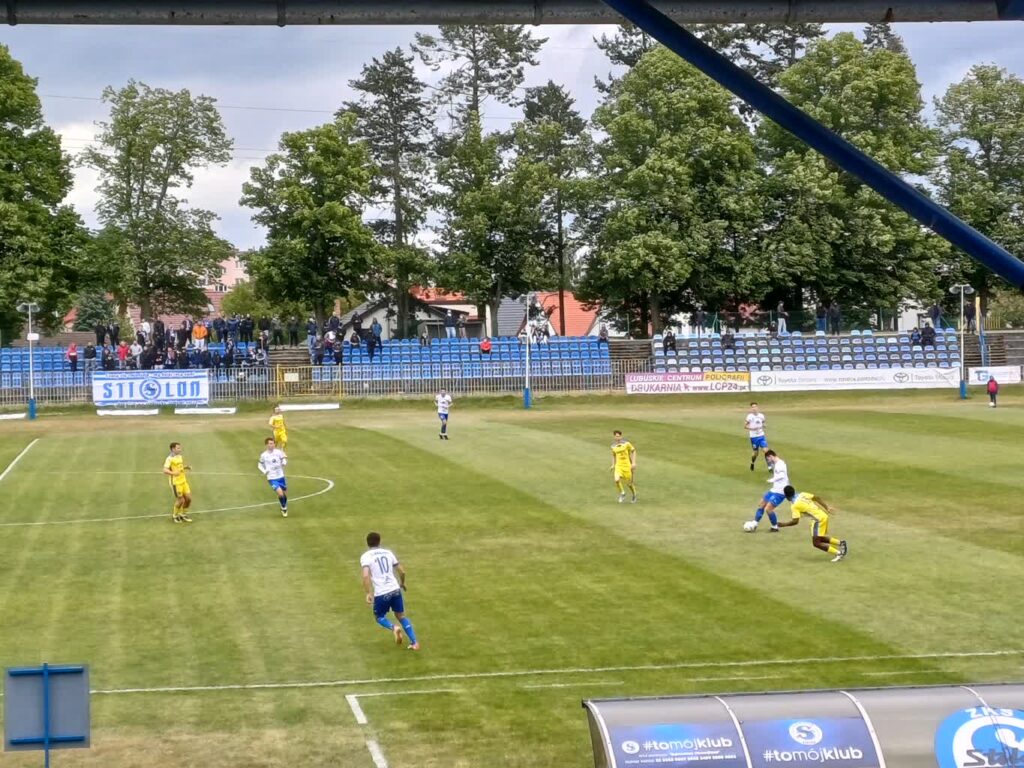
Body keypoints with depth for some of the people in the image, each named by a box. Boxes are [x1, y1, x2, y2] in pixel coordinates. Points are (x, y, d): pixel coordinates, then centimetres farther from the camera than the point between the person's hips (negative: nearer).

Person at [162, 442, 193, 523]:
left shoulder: (179, 456, 11)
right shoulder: (169, 458, -16)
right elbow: (165, 470, -27)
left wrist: (187, 467, 8)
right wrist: (173, 473, -45)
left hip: (183, 481, 8)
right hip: (175, 482, -8)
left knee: (188, 498, 6)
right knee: (180, 500, -2)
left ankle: (183, 515, 27)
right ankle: (174, 516, 22)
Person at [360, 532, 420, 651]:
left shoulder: (365, 556, -1)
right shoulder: (388, 553, 13)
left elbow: (366, 576, -17)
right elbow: (402, 571, 15)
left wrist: (368, 593, -16)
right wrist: (402, 583, 33)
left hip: (381, 593, -4)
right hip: (395, 589, 4)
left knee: (379, 617, 20)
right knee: (401, 616, 19)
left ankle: (393, 628, -11)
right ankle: (414, 643, 8)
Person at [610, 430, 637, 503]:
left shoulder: (626, 443, -8)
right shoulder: (613, 446, 3)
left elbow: (633, 451, 0)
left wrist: (634, 463, -7)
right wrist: (613, 465, 14)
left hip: (627, 465, -2)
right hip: (618, 465, 2)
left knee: (629, 483, 4)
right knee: (617, 480, -21)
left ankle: (634, 495, 33)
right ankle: (622, 494, 4)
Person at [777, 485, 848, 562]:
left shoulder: (795, 505, -14)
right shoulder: (802, 495, 8)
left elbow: (795, 521, -19)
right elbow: (817, 498, 9)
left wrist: (783, 524, -7)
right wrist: (827, 508, 12)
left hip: (818, 519, -9)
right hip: (823, 516, 9)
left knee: (816, 543, 0)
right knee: (820, 539, 24)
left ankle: (838, 553, -4)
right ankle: (840, 542, 15)